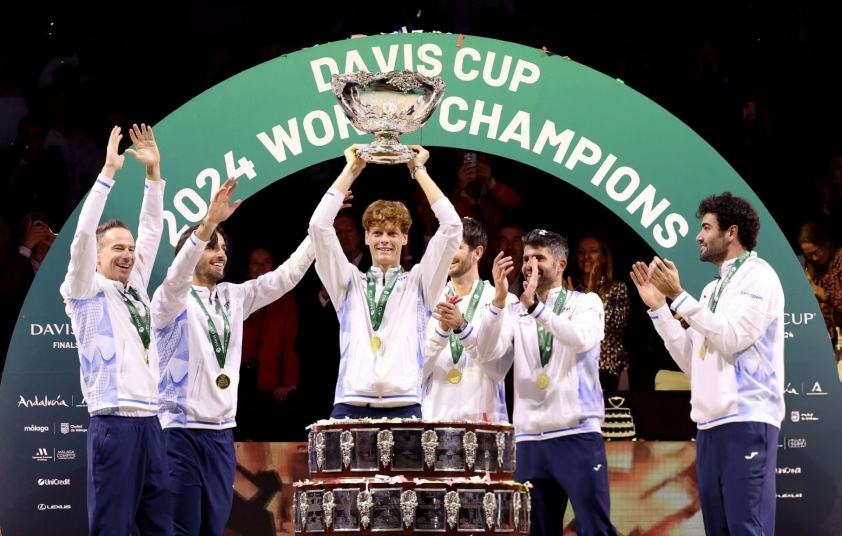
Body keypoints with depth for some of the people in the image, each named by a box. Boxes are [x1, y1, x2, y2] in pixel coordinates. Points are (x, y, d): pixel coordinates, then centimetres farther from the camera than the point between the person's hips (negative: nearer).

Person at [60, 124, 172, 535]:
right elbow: (83, 235, -9)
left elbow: (152, 231, 18)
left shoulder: (136, 289, 19)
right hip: (113, 425, -7)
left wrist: (153, 171, 11)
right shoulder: (86, 292, 3)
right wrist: (108, 172, -12)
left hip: (150, 422, 7)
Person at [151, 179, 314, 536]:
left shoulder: (234, 298, 13)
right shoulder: (172, 302, -5)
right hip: (181, 431, -6)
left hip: (222, 433, 6)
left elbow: (285, 277, 11)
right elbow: (176, 278, -27)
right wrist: (209, 222, -40)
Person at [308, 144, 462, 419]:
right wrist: (351, 170, 11)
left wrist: (419, 170, 10)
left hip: (405, 408, -1)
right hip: (351, 407, 1)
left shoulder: (419, 283, 15)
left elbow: (451, 227, 6)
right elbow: (319, 225, 8)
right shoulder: (349, 282, 18)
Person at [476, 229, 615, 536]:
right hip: (530, 440, 3)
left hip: (578, 436, -3)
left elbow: (582, 339, -17)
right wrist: (499, 300, -17)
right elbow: (487, 354, -5)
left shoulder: (585, 303, 4)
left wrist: (536, 307, -28)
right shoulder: (515, 313, 12)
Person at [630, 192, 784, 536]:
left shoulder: (758, 276, -2)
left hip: (746, 421, -8)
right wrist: (657, 306, 12)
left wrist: (678, 296, -14)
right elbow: (691, 361, 17)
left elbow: (731, 339, -16)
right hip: (710, 424, 9)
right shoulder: (712, 289, 21)